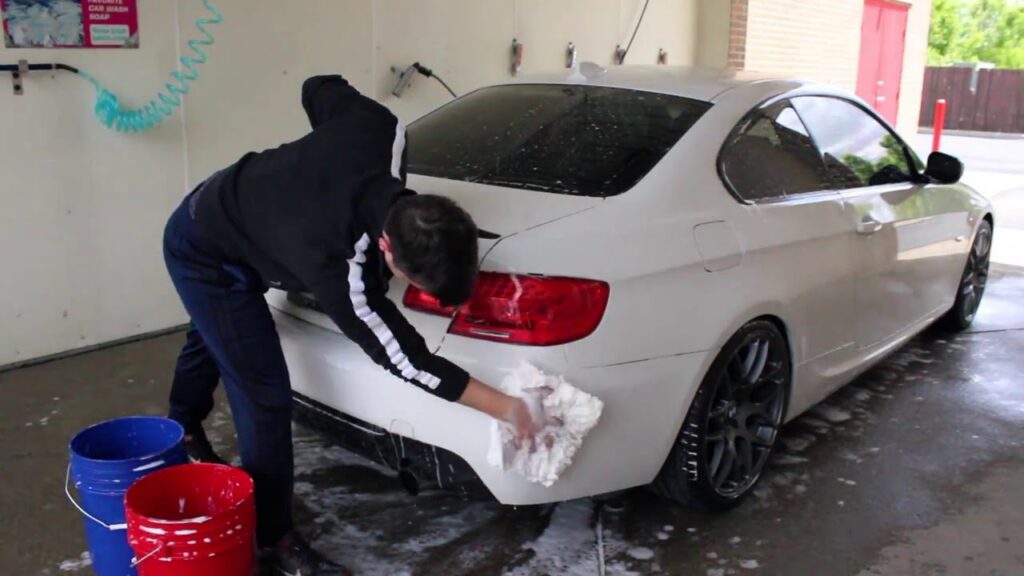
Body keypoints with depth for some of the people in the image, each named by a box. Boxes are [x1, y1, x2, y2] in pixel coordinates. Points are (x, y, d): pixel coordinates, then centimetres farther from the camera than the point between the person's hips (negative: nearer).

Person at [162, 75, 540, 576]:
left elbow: (319, 87, -10)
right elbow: (407, 360, -32)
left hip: (228, 211, 9)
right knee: (265, 391, -11)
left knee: (216, 334, 32)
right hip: (204, 255, -8)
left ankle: (183, 429, 62)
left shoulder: (381, 130, -32)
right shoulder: (338, 269, -44)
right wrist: (505, 408, -28)